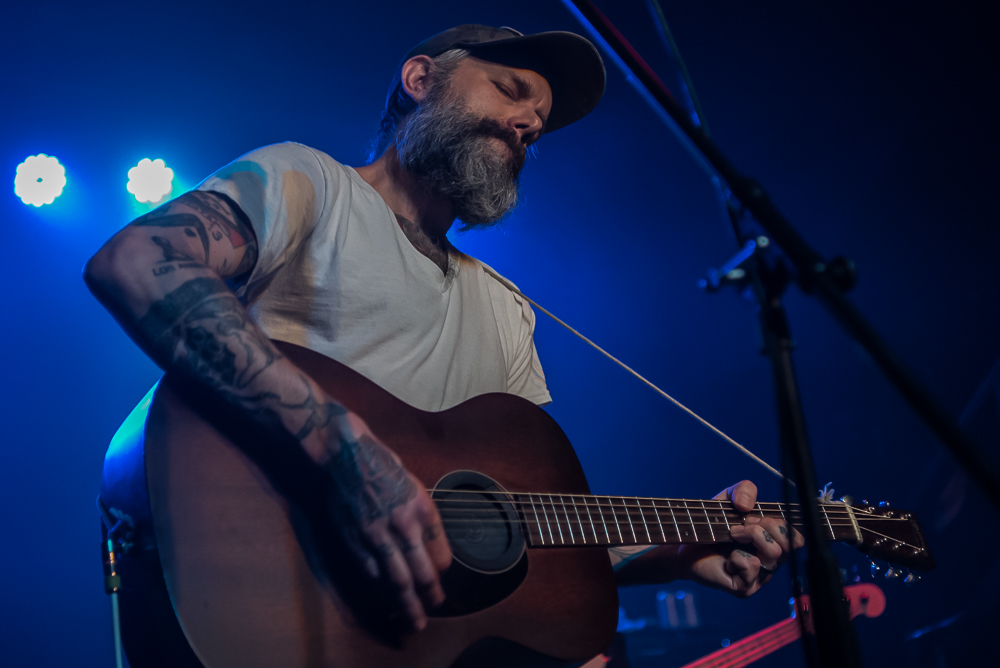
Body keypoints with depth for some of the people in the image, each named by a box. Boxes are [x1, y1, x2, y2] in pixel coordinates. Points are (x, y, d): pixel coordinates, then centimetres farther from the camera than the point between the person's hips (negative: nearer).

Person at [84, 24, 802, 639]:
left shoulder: (506, 309, 22)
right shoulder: (307, 181, 1)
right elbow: (131, 263, -19)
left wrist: (679, 552, 3)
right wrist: (343, 442, -28)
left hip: (453, 613, 7)